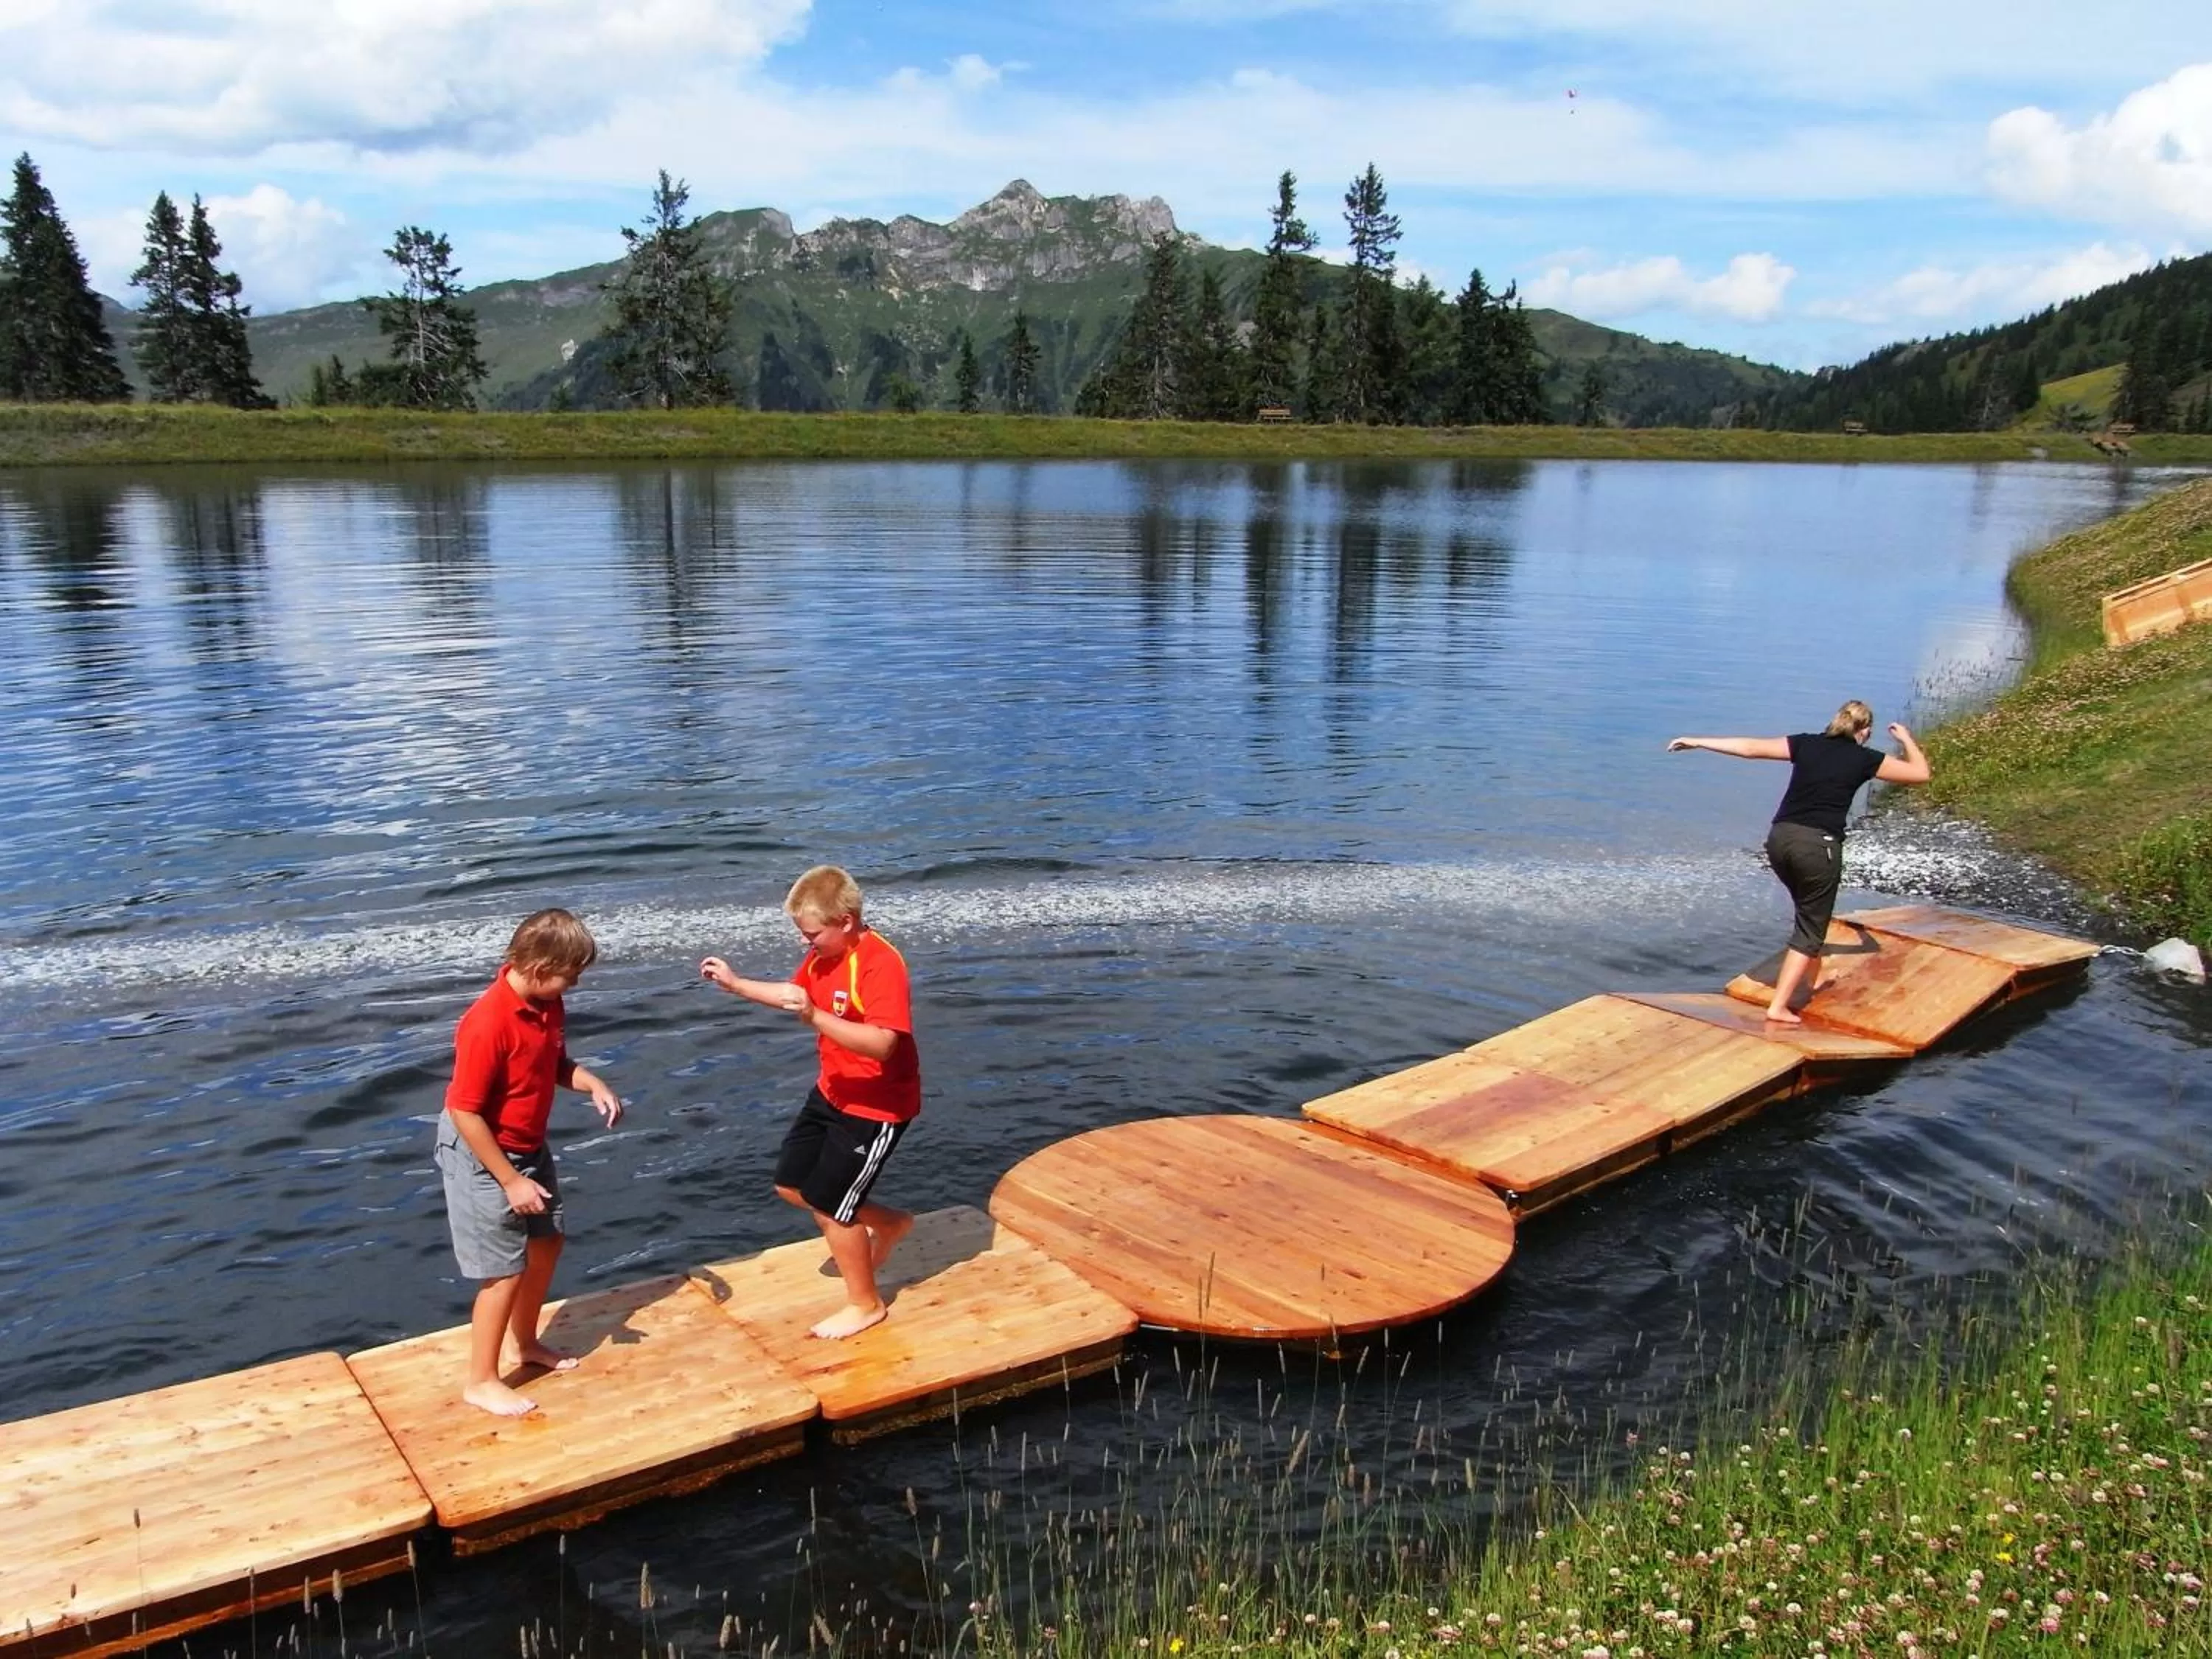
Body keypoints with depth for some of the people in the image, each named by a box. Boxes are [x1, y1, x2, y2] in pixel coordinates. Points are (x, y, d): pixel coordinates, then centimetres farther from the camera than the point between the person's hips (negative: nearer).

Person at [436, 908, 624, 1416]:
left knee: (545, 1243, 21)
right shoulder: (487, 1023, -31)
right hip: (483, 1157, -9)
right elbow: (463, 1112, -27)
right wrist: (510, 1180, -22)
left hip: (530, 1148, 9)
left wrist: (593, 1084, -11)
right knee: (506, 1270, 0)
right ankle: (481, 1381, 18)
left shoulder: (548, 1004, -6)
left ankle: (527, 1344, 42)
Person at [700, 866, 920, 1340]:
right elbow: (793, 993, 21)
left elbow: (881, 1043, -38)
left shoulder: (880, 964, -28)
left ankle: (865, 1304, 23)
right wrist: (735, 984, 10)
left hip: (876, 1106, -9)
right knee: (791, 1184, 16)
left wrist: (814, 1016, -45)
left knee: (828, 1205, 0)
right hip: (832, 1093, 9)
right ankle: (889, 1224, 34)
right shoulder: (824, 954, 0)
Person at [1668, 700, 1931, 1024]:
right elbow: (1921, 773, 12)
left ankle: (1811, 976, 43)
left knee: (1810, 912, 30)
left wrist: (1697, 742, 15)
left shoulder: (1806, 744, 12)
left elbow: (1750, 748, 10)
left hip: (1780, 838, 5)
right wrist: (1906, 738, 30)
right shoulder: (1865, 759, 4)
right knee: (1810, 928, 4)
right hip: (1818, 845, -5)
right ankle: (1779, 1007, -3)